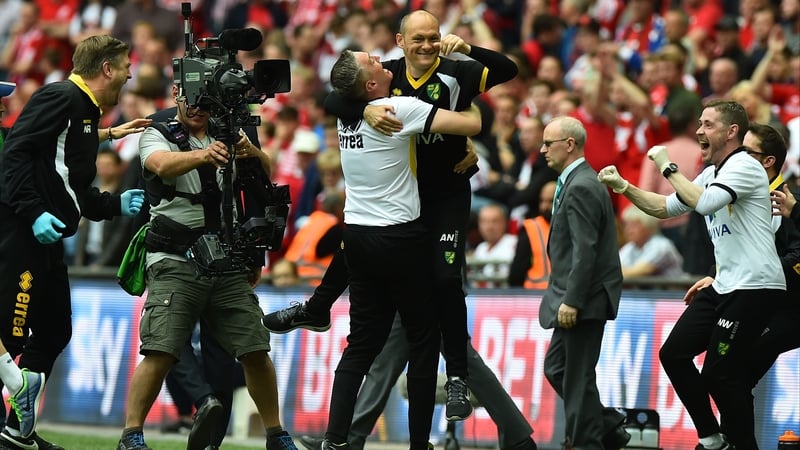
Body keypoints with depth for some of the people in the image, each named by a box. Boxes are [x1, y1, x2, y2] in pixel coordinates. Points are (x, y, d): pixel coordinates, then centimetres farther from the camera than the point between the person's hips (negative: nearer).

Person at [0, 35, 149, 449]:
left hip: (47, 241, 11)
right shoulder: (60, 98, -8)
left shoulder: (87, 113, 21)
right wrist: (34, 213, -24)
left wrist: (117, 205, 19)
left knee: (54, 333, 14)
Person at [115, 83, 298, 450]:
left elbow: (266, 170, 0)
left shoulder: (229, 136, 16)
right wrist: (204, 155, -38)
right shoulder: (159, 137, 5)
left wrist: (250, 152, -24)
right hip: (176, 264, -3)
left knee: (256, 350, 0)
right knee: (160, 352, -14)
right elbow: (162, 164, -18)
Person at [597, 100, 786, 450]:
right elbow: (665, 208, 23)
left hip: (755, 287, -10)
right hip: (725, 286, 10)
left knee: (720, 373, -10)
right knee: (673, 354, 7)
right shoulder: (712, 173, 16)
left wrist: (667, 167, -17)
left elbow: (704, 203, -28)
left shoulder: (744, 166, -13)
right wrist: (623, 187, 9)